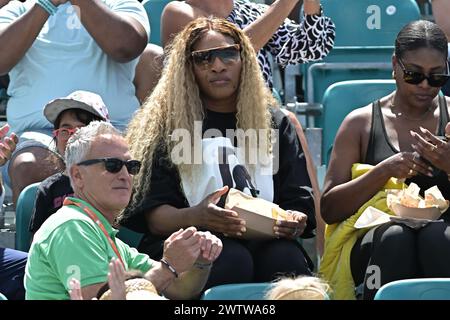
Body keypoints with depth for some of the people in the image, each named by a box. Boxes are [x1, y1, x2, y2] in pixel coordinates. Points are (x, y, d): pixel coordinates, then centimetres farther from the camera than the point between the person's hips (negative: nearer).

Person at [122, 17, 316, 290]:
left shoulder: (273, 122, 19)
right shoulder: (167, 124, 10)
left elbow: (300, 203, 13)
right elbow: (152, 214, 0)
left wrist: (296, 222, -13)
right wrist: (194, 218, -23)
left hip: (264, 240, 2)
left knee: (286, 258, -34)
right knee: (230, 258, -36)